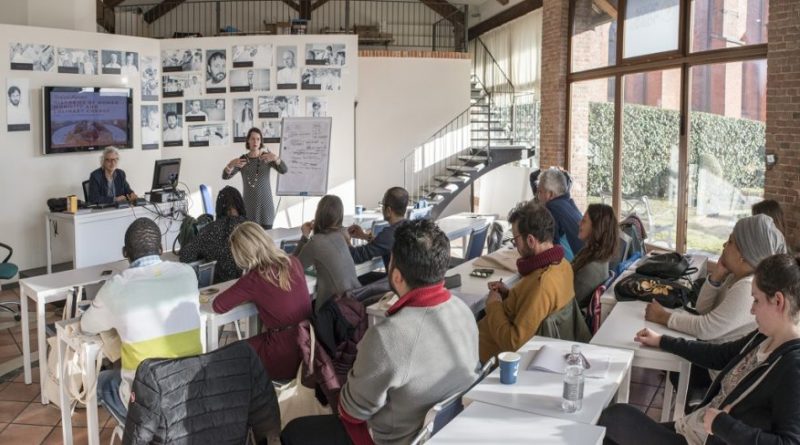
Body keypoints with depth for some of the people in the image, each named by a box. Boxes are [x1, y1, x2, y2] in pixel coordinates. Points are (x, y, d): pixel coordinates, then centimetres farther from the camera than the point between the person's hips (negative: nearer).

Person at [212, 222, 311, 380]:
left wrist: (242, 294, 8)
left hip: (285, 360, -6)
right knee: (248, 345, 31)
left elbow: (218, 306, -6)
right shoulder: (294, 263, -1)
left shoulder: (254, 279, -17)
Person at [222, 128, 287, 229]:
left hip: (265, 204, -1)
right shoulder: (242, 160, 4)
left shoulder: (267, 157, 0)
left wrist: (276, 158, -34)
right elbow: (225, 176, -5)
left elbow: (284, 170, -14)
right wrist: (231, 164, -26)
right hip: (249, 205, 1)